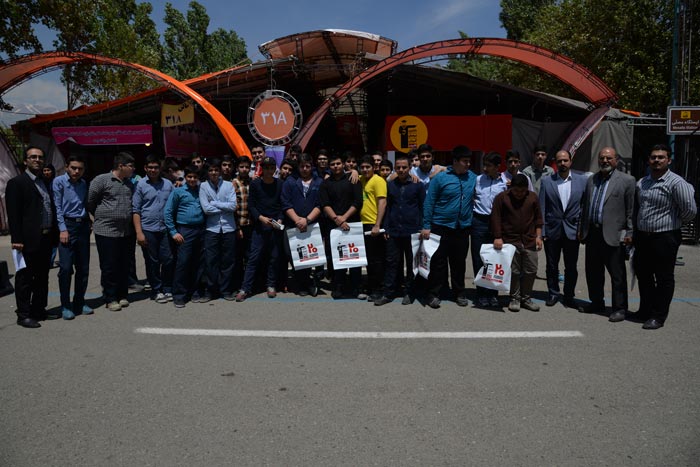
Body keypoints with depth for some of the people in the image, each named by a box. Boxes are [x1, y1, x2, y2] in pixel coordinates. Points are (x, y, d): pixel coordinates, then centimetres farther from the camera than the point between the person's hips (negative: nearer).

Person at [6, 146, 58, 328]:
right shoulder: (16, 183, -5)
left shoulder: (45, 183, 16)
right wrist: (16, 239, -16)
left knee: (42, 277, 14)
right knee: (25, 278, 1)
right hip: (29, 240, -7)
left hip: (46, 239, 7)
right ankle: (23, 315, 9)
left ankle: (39, 310, 25)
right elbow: (13, 214, -11)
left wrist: (55, 234, 11)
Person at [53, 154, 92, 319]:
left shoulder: (83, 183, 14)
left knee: (83, 268, 7)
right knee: (66, 267, -7)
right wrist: (63, 229, -14)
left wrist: (89, 224, 5)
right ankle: (65, 306, 4)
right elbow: (58, 207, -7)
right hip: (67, 225, -5)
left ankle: (79, 302, 19)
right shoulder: (59, 181, -2)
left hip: (83, 225, 5)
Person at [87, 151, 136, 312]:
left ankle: (122, 296, 23)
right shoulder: (101, 180, -8)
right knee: (109, 267, 2)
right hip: (106, 231, -6)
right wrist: (101, 217, 7)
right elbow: (90, 202, -3)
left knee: (124, 266, 11)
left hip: (126, 231, 6)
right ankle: (110, 299, 12)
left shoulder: (130, 183, 13)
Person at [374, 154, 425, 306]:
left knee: (411, 263, 7)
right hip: (394, 231, 2)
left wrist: (421, 228, -4)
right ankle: (388, 293, 10)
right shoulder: (390, 185, 9)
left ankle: (408, 293, 18)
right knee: (392, 262, 4)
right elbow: (387, 207, 12)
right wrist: (386, 228, 6)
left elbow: (423, 207, 2)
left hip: (412, 231, -2)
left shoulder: (417, 185, 1)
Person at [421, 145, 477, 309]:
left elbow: (475, 200, 14)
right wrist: (426, 226, -9)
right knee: (438, 261, 3)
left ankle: (459, 293, 25)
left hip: (462, 228, 3)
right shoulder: (440, 177, -7)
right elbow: (429, 202, -6)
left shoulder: (473, 178, 3)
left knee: (459, 262, 12)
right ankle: (433, 294, 13)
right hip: (440, 226, -3)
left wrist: (472, 220, 5)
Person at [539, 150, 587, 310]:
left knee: (571, 267, 7)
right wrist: (541, 231, -5)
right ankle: (553, 294, 26)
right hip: (552, 229, 0)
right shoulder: (546, 181, 0)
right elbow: (541, 208, -1)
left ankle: (569, 296, 21)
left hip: (572, 230, 0)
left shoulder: (582, 180, 2)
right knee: (552, 266, 10)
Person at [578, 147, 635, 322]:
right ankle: (596, 303, 28)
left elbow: (631, 210, -5)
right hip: (592, 233, 6)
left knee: (617, 274, 2)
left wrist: (629, 233, -8)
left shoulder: (626, 180, -2)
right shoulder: (591, 180, 14)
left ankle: (619, 308, 13)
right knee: (593, 272, 14)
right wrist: (581, 229, 14)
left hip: (613, 235, -5)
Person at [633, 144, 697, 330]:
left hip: (664, 238, -7)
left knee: (664, 278, 3)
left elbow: (690, 210, -13)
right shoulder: (641, 183, 10)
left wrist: (674, 222, 2)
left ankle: (658, 316, 12)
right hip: (642, 236, 7)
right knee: (643, 276, 16)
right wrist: (635, 233, 14)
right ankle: (645, 310, 30)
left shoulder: (676, 183, -12)